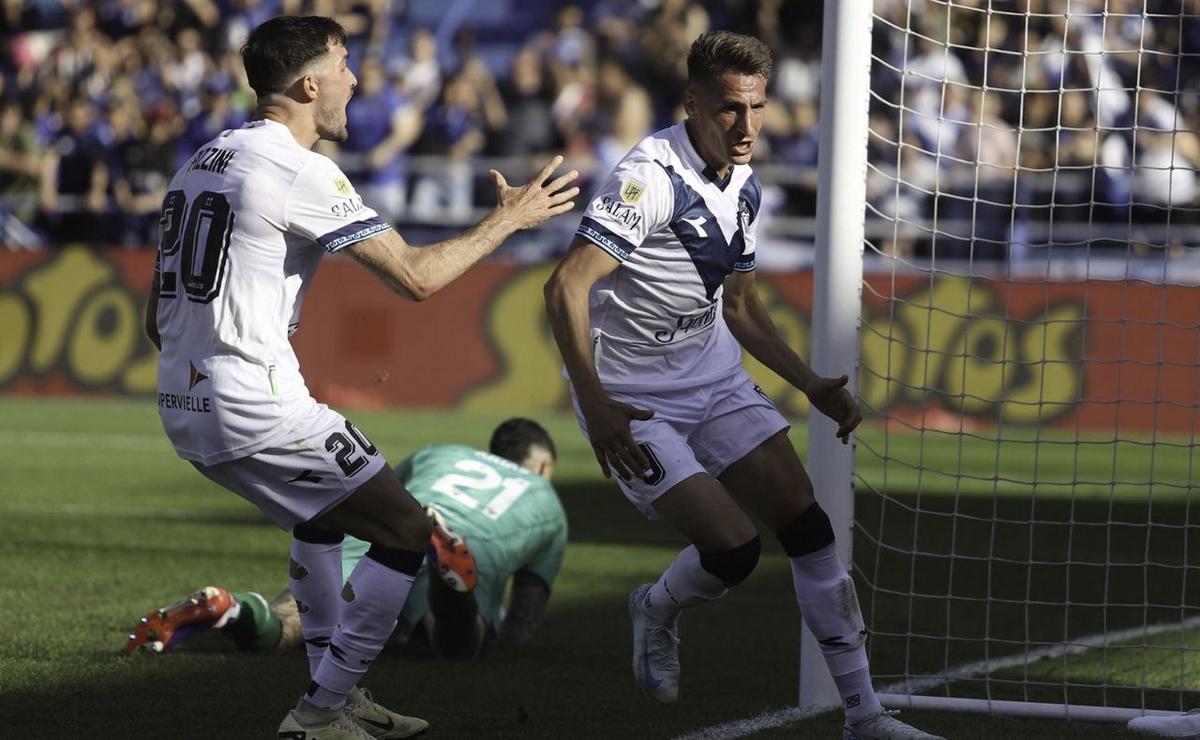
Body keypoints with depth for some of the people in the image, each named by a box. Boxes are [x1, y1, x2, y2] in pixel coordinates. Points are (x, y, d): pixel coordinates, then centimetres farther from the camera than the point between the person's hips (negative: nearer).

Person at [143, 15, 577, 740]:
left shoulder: (200, 163, 14)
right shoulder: (304, 173, -13)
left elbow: (159, 317, 18)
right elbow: (416, 275, -12)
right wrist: (508, 220, 1)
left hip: (182, 407, 9)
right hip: (256, 407, -9)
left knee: (323, 514, 31)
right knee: (406, 534, 1)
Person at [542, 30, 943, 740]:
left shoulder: (745, 188, 4)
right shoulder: (652, 176, -23)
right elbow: (566, 287, -28)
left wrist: (812, 385, 7)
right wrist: (595, 406, -34)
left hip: (715, 375, 7)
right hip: (633, 396, -7)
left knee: (806, 522, -3)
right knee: (733, 547, -16)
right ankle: (658, 610, 20)